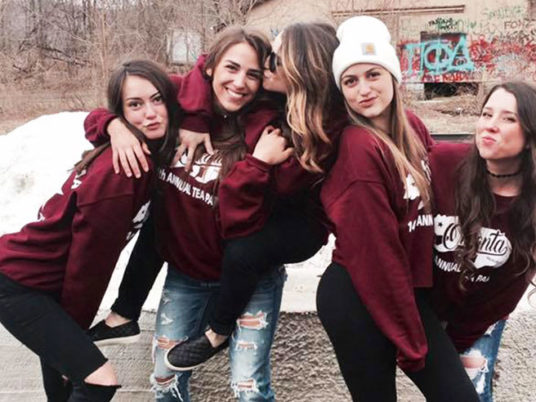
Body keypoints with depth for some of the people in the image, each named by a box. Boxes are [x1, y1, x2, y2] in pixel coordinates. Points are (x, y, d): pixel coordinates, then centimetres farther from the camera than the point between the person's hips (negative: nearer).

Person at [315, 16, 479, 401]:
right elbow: (375, 253, -19)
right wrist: (409, 340, -12)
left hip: (406, 290, 7)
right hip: (357, 298, -7)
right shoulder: (359, 147, -19)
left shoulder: (413, 127, 4)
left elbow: (430, 198, 10)